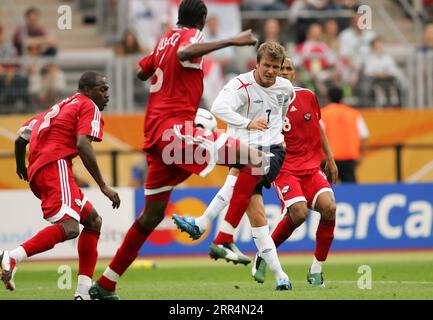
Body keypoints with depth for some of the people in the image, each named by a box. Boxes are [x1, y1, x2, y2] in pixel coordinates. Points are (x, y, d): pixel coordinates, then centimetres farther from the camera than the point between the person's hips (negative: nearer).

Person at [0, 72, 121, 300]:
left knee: (93, 221, 15)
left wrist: (21, 166, 52)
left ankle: (84, 292, 5)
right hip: (56, 166, -10)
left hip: (36, 173, 10)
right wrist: (103, 186, -11)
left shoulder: (60, 108, 32)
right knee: (69, 226, -27)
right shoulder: (89, 107, 6)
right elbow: (82, 145, -11)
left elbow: (21, 137, 33)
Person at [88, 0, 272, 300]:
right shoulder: (191, 36, -3)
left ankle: (106, 284, 22)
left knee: (153, 214, 19)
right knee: (255, 158, -15)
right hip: (175, 128, -9)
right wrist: (231, 41, -30)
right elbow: (184, 53, -28)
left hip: (155, 135, 9)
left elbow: (142, 72, 35)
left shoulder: (165, 39, 20)